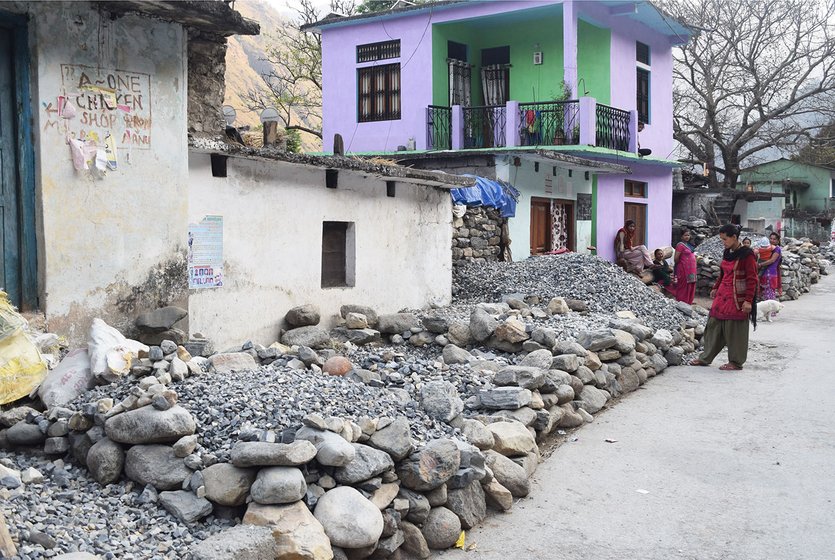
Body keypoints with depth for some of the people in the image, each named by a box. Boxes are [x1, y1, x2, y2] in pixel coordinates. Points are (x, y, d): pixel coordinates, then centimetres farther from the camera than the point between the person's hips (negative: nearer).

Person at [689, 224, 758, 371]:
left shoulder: (746, 255, -13)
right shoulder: (727, 253, 10)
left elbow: (752, 279, -15)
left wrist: (748, 300, -18)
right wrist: (716, 288, 21)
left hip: (737, 299, -8)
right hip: (722, 296, 8)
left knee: (734, 330, 0)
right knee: (714, 325, 9)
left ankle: (736, 362, 12)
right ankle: (706, 358, 18)